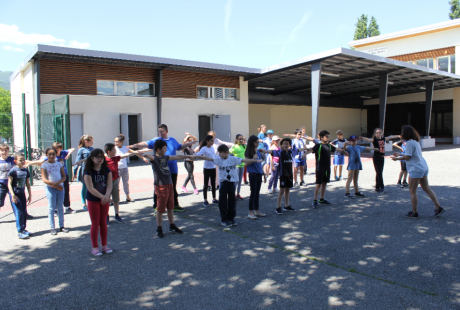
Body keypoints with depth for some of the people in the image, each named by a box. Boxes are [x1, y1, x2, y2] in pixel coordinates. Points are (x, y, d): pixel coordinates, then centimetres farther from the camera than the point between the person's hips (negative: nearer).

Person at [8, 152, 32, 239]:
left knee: (24, 213, 9)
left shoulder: (26, 170, 7)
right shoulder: (13, 170, -11)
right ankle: (20, 232, -1)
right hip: (15, 194, -6)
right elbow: (9, 183, -11)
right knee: (19, 213, -7)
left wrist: (30, 195, 13)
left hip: (22, 194, 6)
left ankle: (23, 229, 21)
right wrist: (13, 195, -18)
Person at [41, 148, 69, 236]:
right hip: (50, 188, -3)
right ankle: (52, 228, 7)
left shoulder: (59, 164, 8)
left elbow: (64, 176, 3)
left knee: (60, 207, 8)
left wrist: (58, 182, -16)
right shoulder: (44, 165, -2)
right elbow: (44, 179, -10)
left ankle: (61, 226, 15)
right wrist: (56, 185, -14)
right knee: (51, 208, 1)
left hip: (60, 187, 3)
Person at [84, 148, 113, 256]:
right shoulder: (88, 172, -13)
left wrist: (107, 196, -29)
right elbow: (90, 188, -21)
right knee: (95, 224, 4)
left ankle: (104, 245, 24)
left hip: (104, 200, 4)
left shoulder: (107, 170, -1)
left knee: (104, 223, 12)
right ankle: (94, 247, 16)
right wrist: (103, 197, -33)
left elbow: (109, 185, -9)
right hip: (93, 200, -3)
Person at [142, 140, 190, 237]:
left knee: (170, 207, 16)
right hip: (160, 185, -7)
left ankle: (172, 226, 29)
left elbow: (176, 157, 23)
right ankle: (159, 229, 15)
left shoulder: (165, 157, 11)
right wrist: (145, 155, -58)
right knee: (160, 208, 1)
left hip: (169, 184, 7)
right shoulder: (154, 158, -11)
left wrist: (188, 156, 34)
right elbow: (150, 157, -34)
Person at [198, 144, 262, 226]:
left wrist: (256, 160, -12)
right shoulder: (218, 159, -3)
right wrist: (198, 156, -21)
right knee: (223, 201, 3)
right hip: (223, 182, 0)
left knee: (232, 201, 9)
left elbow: (244, 160, -7)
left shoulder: (233, 159, -5)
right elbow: (209, 158, -11)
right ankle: (224, 219, 14)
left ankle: (231, 218, 24)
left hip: (232, 182, 0)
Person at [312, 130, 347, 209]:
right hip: (320, 168, -7)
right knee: (318, 184, -5)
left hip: (327, 168, 7)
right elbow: (312, 150, -25)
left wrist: (343, 150, 45)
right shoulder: (318, 145, -10)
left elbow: (335, 148, 30)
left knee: (324, 183, 13)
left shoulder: (329, 146, 12)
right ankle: (315, 201, 1)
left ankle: (321, 199, 25)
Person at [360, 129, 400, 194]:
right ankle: (382, 187, 2)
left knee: (379, 172, 10)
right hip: (376, 157, -6)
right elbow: (369, 140, -27)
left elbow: (390, 137, 24)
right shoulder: (374, 140, -9)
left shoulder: (383, 139, 9)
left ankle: (377, 187, 18)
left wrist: (398, 136, 35)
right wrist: (362, 138, -48)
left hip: (382, 157, 6)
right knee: (379, 172, -5)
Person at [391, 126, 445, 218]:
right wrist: (400, 154, 23)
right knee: (427, 188, 15)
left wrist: (397, 158, -2)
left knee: (412, 192, 0)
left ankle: (414, 213, 6)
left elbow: (407, 157, -16)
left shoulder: (410, 143, -15)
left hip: (416, 169, -10)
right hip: (423, 167, 10)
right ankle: (438, 208, 15)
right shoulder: (415, 141, 14)